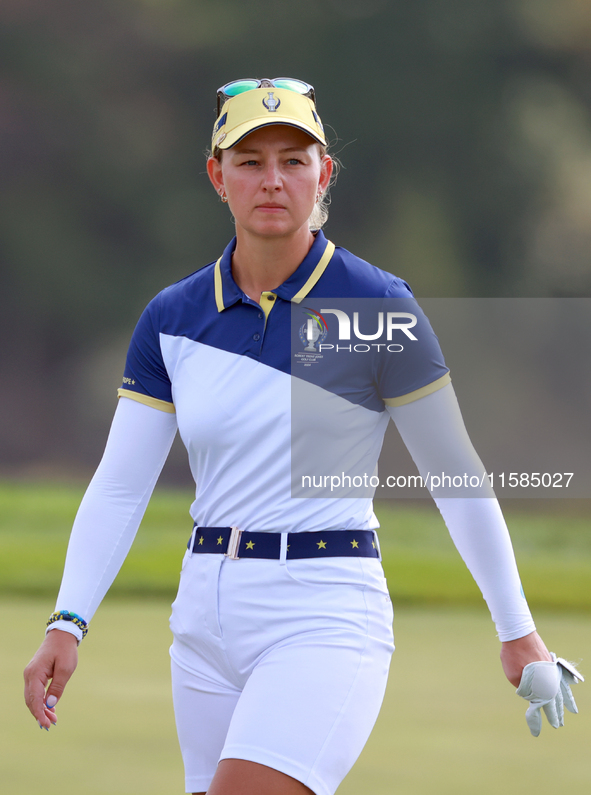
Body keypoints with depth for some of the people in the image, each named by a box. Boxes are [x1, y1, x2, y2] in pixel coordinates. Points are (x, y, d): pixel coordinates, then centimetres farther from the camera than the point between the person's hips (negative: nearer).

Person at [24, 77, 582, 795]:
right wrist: (66, 623, -7)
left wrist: (518, 630, 6)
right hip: (206, 620, 5)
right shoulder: (172, 318, 6)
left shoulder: (379, 308, -4)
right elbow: (118, 487, 6)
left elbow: (457, 477, 2)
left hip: (326, 619, -5)